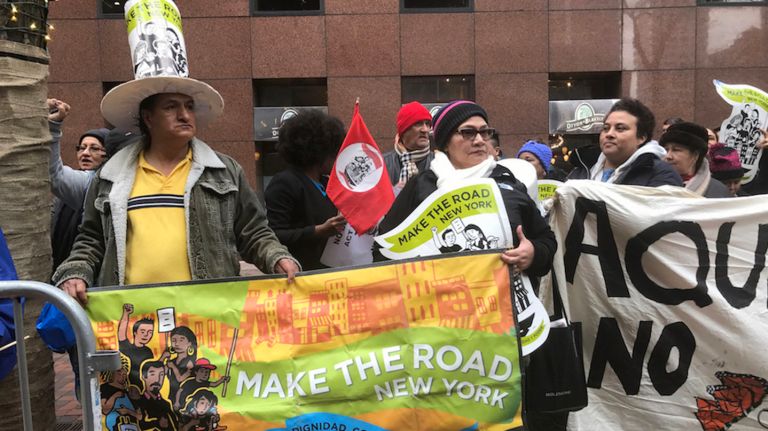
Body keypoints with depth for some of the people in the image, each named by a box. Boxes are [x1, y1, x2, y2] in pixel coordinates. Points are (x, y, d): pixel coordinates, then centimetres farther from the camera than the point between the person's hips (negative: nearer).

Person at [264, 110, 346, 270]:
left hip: (330, 271, 8)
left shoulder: (327, 183, 14)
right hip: (300, 273, -8)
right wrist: (319, 231, -28)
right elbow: (275, 236, -21)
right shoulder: (284, 184, -12)